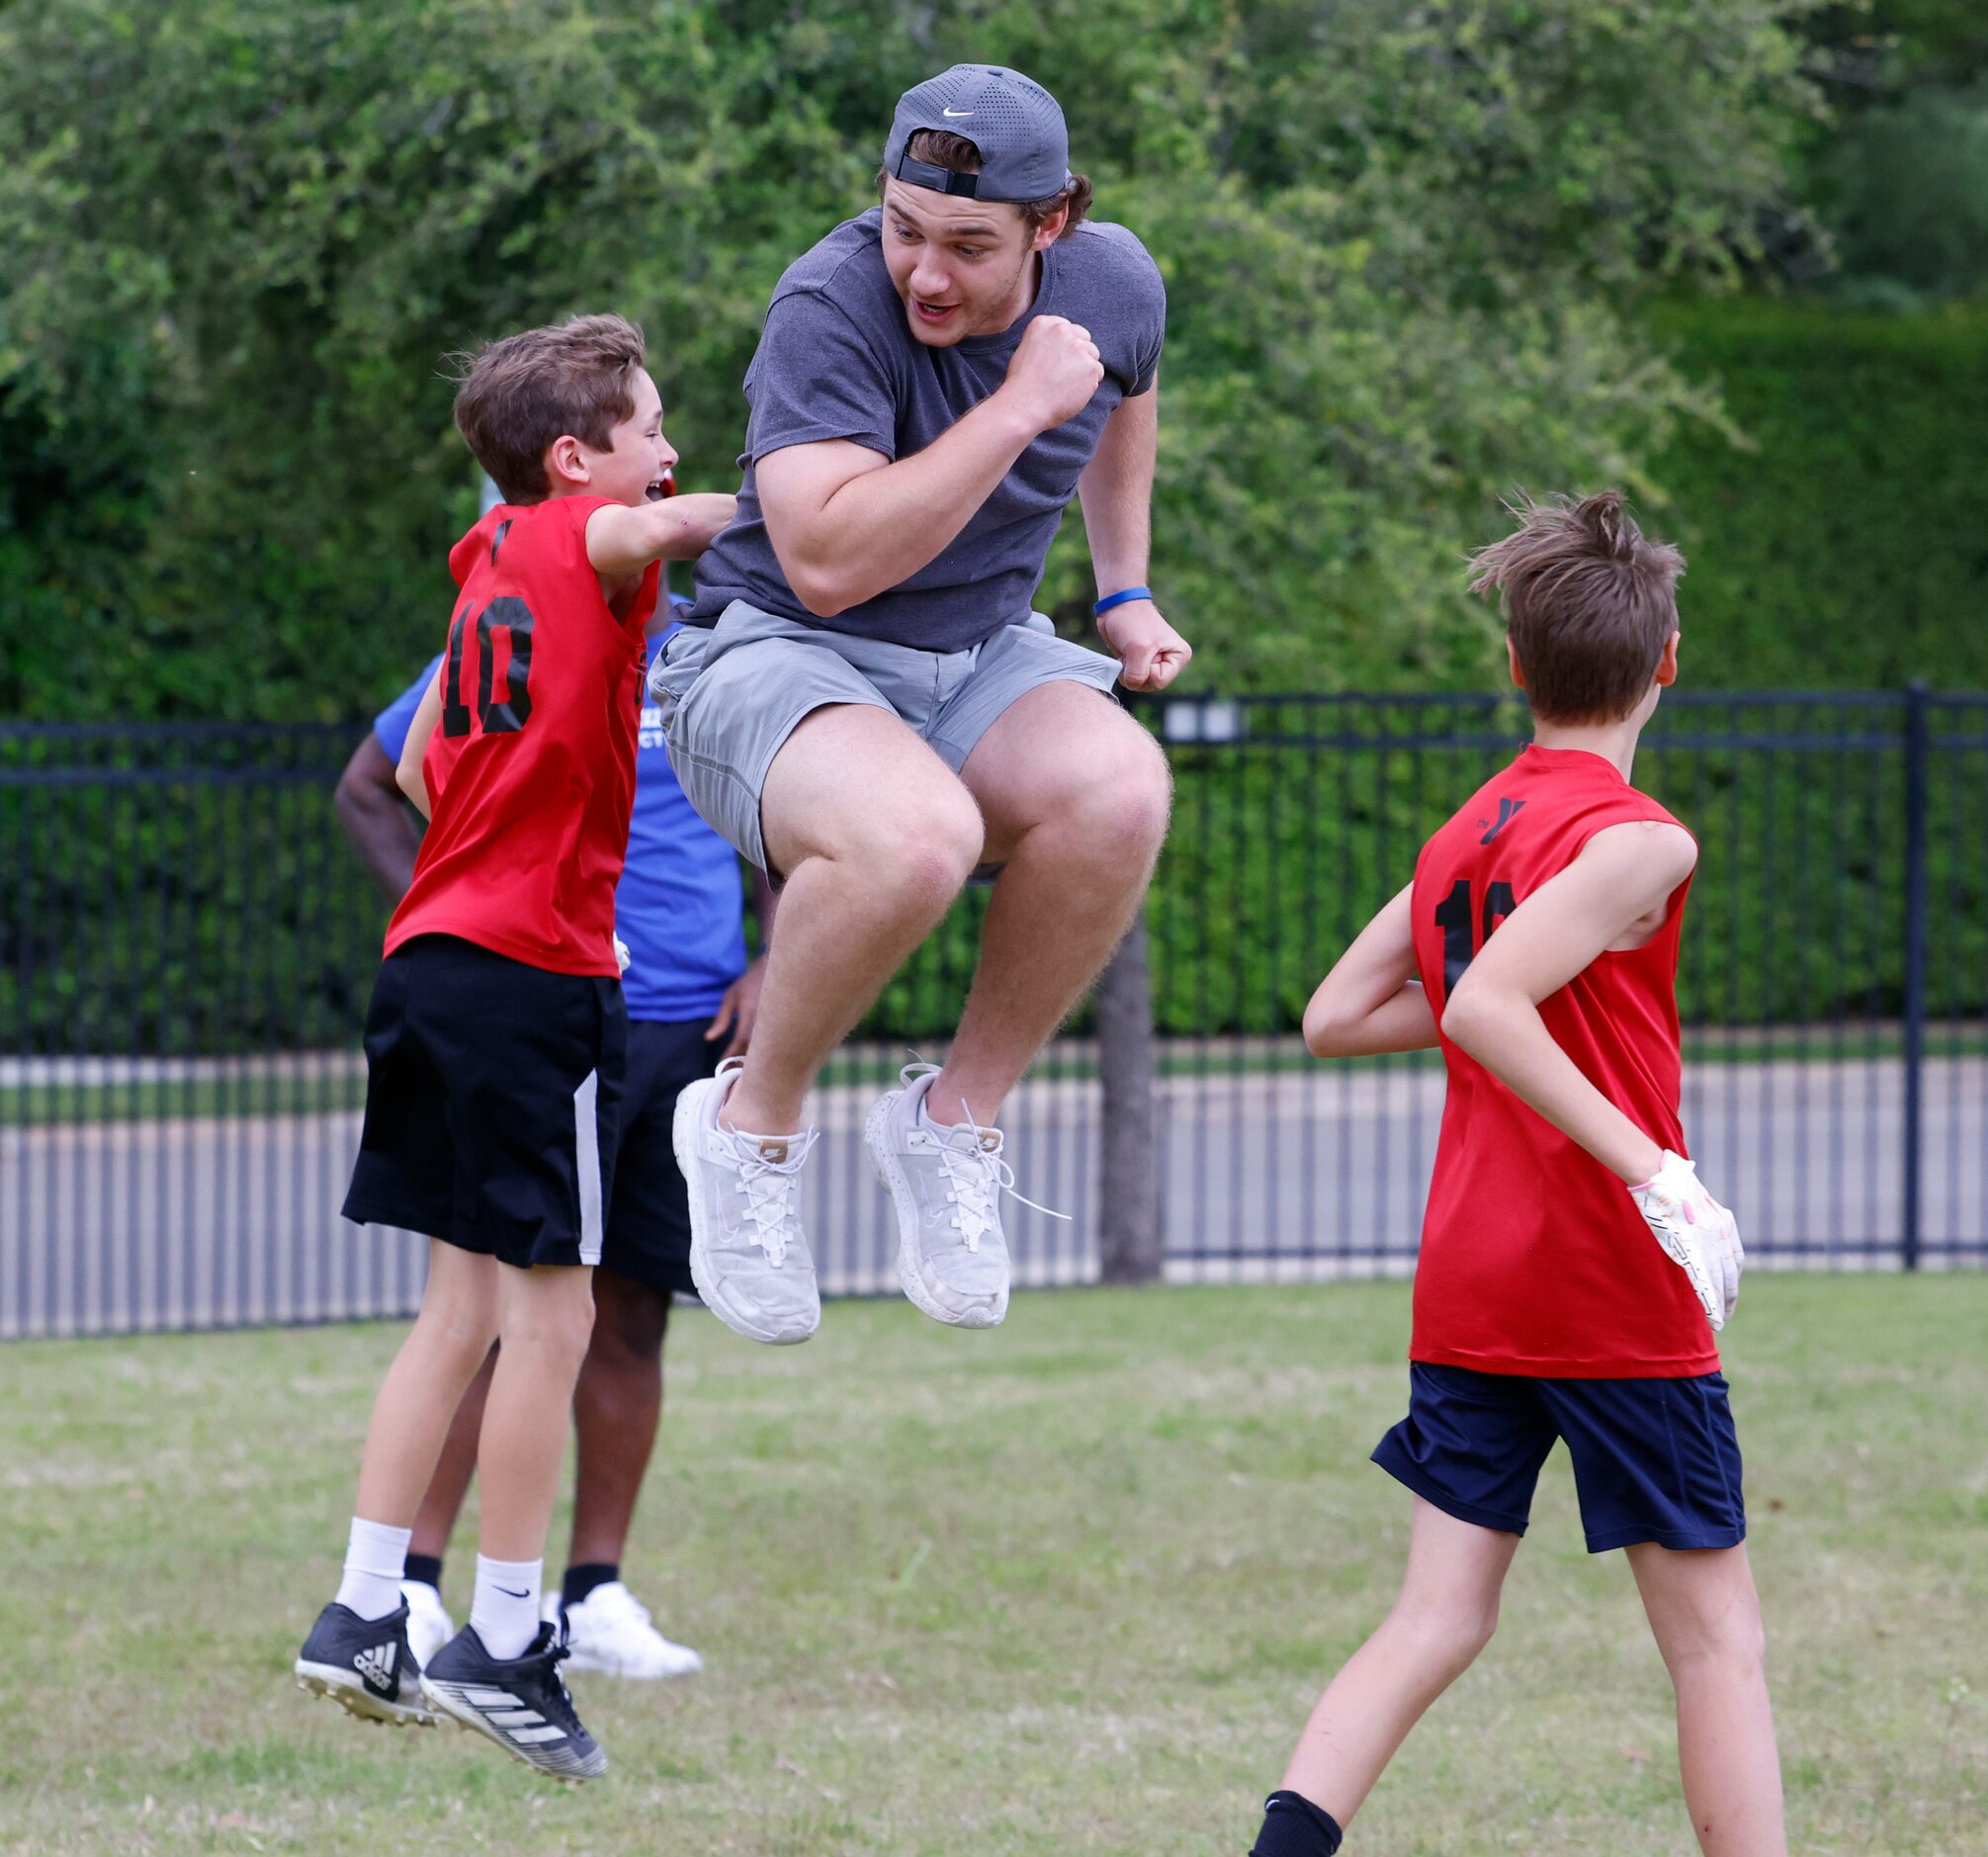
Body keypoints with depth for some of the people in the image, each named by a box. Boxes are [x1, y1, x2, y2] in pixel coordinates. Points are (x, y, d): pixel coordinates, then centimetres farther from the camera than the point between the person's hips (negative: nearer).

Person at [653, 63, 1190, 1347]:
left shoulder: (1117, 284, -3)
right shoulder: (832, 310, -23)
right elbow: (827, 562, -35)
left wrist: (1125, 591, 24)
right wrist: (1020, 407, -33)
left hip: (984, 661, 5)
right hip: (777, 657, -5)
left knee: (1121, 794, -31)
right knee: (916, 838, -40)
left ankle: (957, 1117, -9)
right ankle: (755, 1125, -11)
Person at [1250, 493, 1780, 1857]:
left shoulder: (1466, 834, 10)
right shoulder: (1637, 839, -13)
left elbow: (1334, 1018, 14)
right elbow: (1485, 1005, -26)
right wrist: (1656, 1172, -27)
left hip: (1468, 1287, 7)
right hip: (1615, 1291, -7)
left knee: (1440, 1620, 5)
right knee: (1717, 1638, 2)